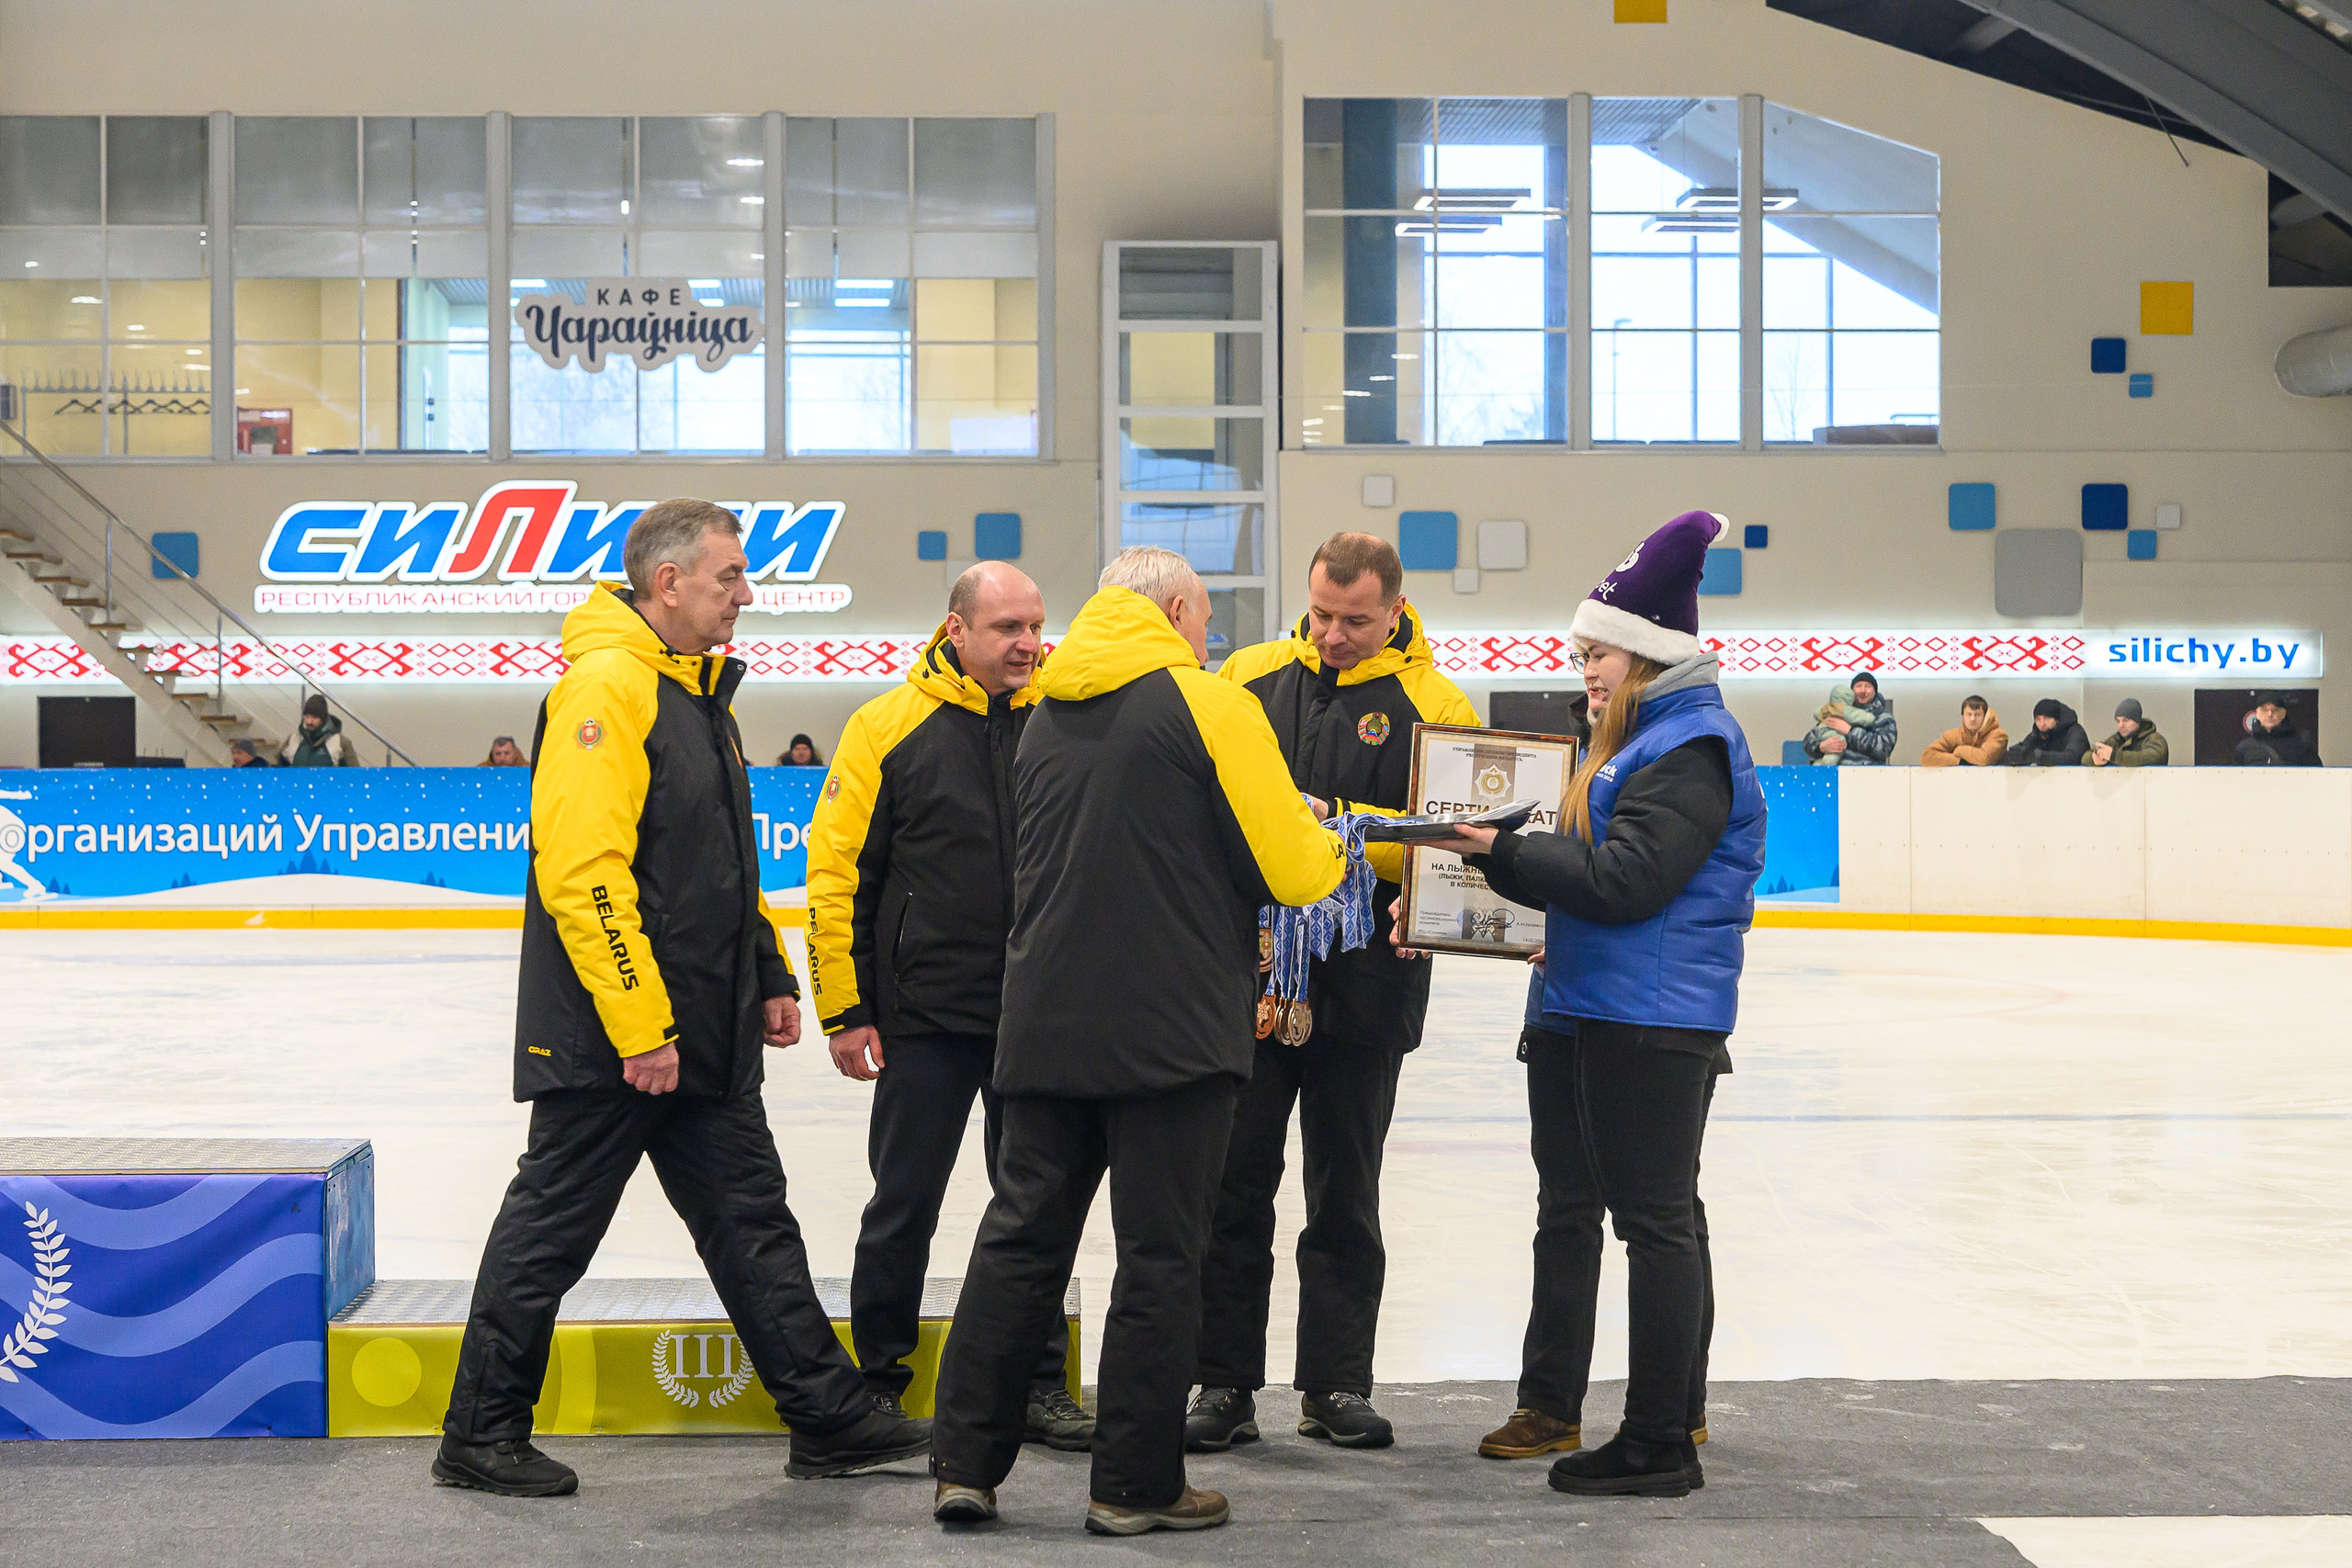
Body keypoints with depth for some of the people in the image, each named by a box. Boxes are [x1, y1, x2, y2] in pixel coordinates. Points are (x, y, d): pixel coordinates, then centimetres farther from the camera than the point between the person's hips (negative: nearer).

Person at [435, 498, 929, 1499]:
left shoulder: (699, 689, 15)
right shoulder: (605, 686, -16)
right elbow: (582, 872, -24)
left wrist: (770, 977, 18)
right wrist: (639, 1027, -24)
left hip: (704, 1039, 9)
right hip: (609, 1040, -9)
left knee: (753, 1221, 12)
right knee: (553, 1227, 2)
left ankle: (828, 1417, 18)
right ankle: (481, 1435, 16)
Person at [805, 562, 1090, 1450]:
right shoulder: (888, 727, -5)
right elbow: (835, 872, -4)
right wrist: (845, 1010, -6)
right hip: (925, 1017, -3)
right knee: (905, 1203, 6)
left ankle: (1040, 1385, 22)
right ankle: (878, 1381, 21)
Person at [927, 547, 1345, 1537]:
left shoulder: (1047, 717, 14)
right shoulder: (1212, 706, -6)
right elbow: (1293, 870, -8)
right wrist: (1334, 851, 16)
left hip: (1046, 1026, 6)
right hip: (1171, 1032, -6)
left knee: (1021, 1237, 11)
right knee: (1160, 1258, 2)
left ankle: (965, 1464, 12)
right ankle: (1136, 1484, 7)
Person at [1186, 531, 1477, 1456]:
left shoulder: (1433, 705, -1)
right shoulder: (1249, 678, 6)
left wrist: (1337, 824, -20)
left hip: (1363, 988, -1)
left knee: (1345, 1195, 10)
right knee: (1233, 1185, 5)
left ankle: (1336, 1386, 20)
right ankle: (1224, 1386, 13)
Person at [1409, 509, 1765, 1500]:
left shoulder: (1689, 748, -15)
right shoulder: (1653, 735, 18)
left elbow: (1622, 881, -22)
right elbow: (1594, 865, 19)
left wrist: (1499, 850, -18)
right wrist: (1506, 862, 6)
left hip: (1654, 1020, -11)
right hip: (1635, 1011, 11)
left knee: (1655, 1221, -6)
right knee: (1662, 1219, 14)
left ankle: (1657, 1446, 0)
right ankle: (1668, 1425, 22)